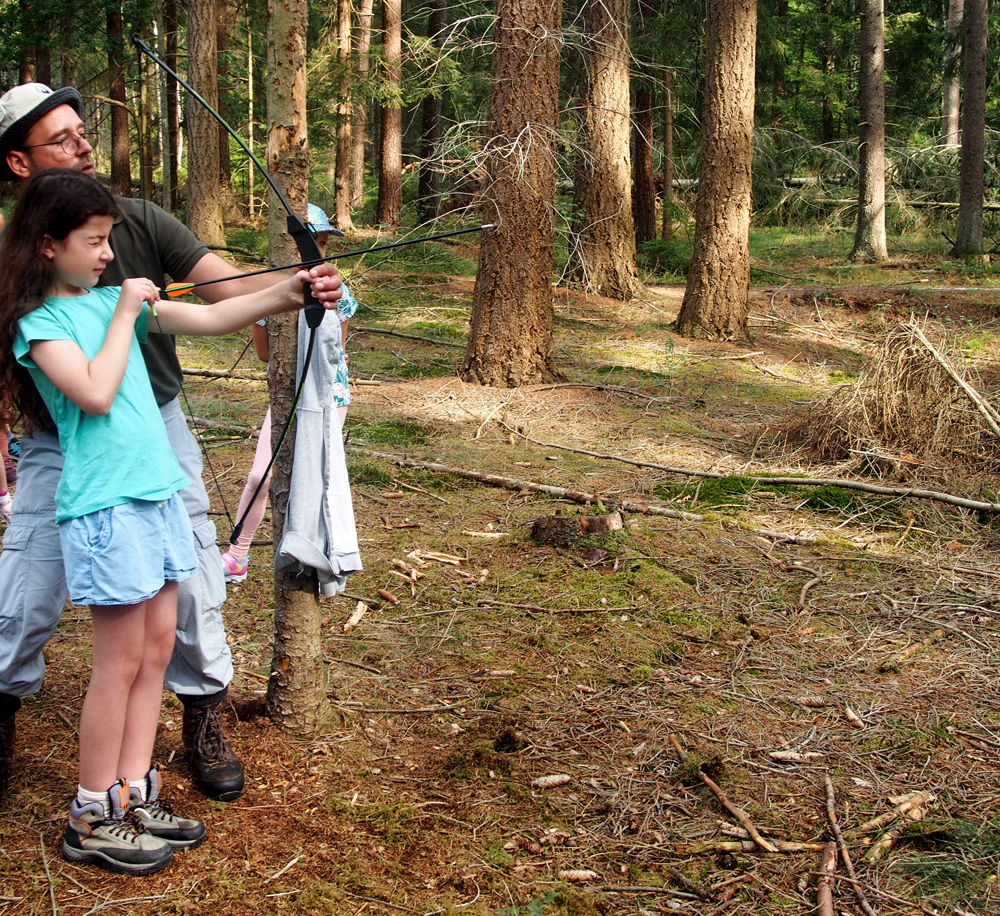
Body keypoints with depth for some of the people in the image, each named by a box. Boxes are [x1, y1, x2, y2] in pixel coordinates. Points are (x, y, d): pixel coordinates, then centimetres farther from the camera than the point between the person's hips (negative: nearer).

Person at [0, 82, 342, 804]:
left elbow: (227, 286, -14)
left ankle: (204, 722, 25)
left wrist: (300, 287, -31)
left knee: (191, 583, 3)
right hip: (61, 446, -1)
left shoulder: (141, 222, -5)